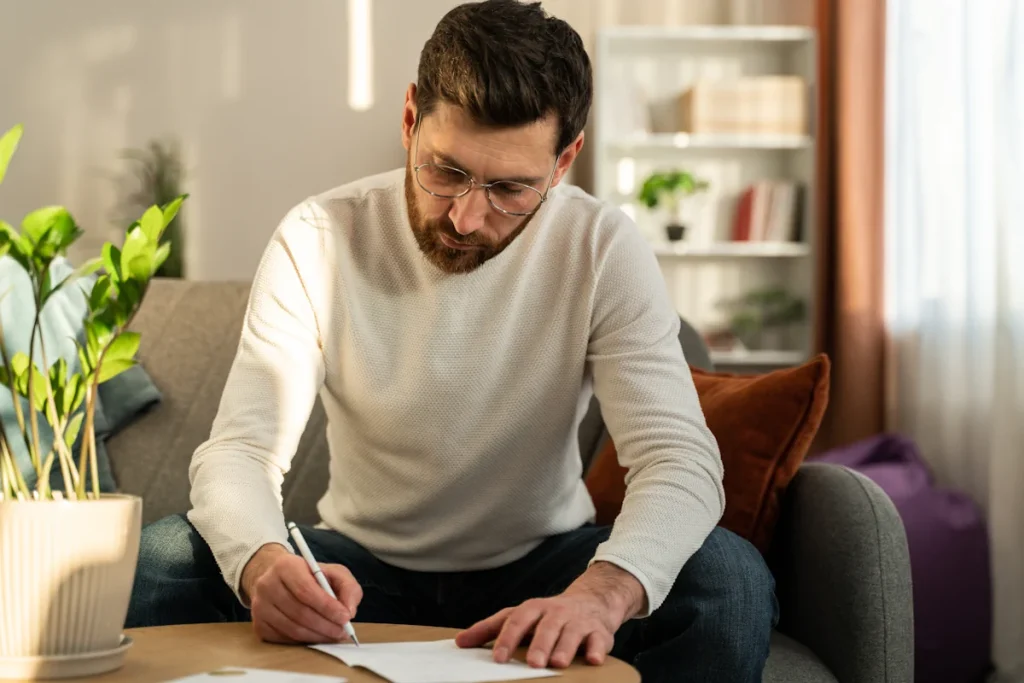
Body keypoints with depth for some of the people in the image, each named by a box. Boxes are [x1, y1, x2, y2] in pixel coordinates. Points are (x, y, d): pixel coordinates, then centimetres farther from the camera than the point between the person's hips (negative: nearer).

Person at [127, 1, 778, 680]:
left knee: (731, 578, -28)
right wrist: (263, 563, -44)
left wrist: (606, 588, -46)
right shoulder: (319, 240, -14)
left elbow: (681, 459, -23)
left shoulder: (604, 250, -15)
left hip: (539, 566, 0)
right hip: (361, 565, 0)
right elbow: (239, 449, -19)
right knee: (157, 562, -27)